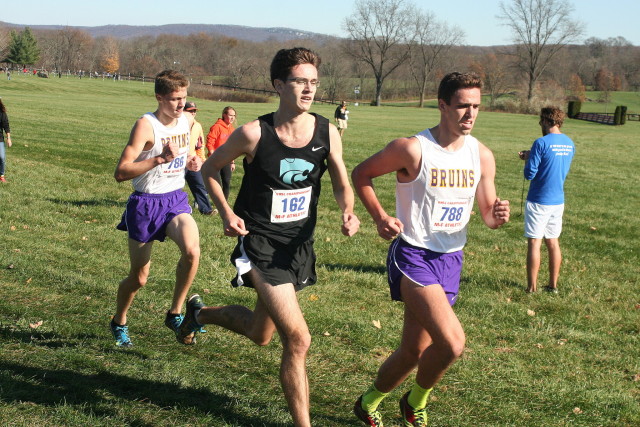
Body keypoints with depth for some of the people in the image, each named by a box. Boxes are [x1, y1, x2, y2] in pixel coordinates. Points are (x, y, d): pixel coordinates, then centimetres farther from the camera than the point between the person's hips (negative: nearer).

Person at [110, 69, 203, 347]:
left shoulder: (188, 120, 3)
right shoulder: (146, 125, -17)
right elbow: (120, 173, -27)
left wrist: (189, 162, 5)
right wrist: (160, 159, -36)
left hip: (176, 200, 4)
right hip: (146, 204, -4)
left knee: (192, 250, -25)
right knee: (138, 277, 6)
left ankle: (175, 314, -5)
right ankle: (119, 323, 34)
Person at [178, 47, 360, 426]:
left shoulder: (327, 132, -7)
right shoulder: (254, 134, -17)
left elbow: (342, 184, 6)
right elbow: (210, 168, -1)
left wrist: (348, 212, -16)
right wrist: (226, 213, -14)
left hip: (300, 246, 6)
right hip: (261, 246, -6)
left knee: (260, 334, 24)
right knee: (298, 340, -16)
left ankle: (200, 313, 52)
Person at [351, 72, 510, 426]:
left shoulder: (482, 155, 3)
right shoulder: (412, 149, -14)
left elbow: (488, 213, 10)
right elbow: (361, 174, -2)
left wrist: (497, 215, -15)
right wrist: (380, 217, -14)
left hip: (450, 260, 6)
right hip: (412, 255, -6)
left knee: (413, 351, 13)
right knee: (452, 342, -21)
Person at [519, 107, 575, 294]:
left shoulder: (541, 143, -17)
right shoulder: (570, 144, 6)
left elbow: (529, 174, -16)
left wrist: (527, 159, 3)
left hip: (539, 201, -7)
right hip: (558, 200, 7)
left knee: (534, 243, 0)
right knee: (553, 242, 14)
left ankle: (532, 287, 3)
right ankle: (553, 285, 20)